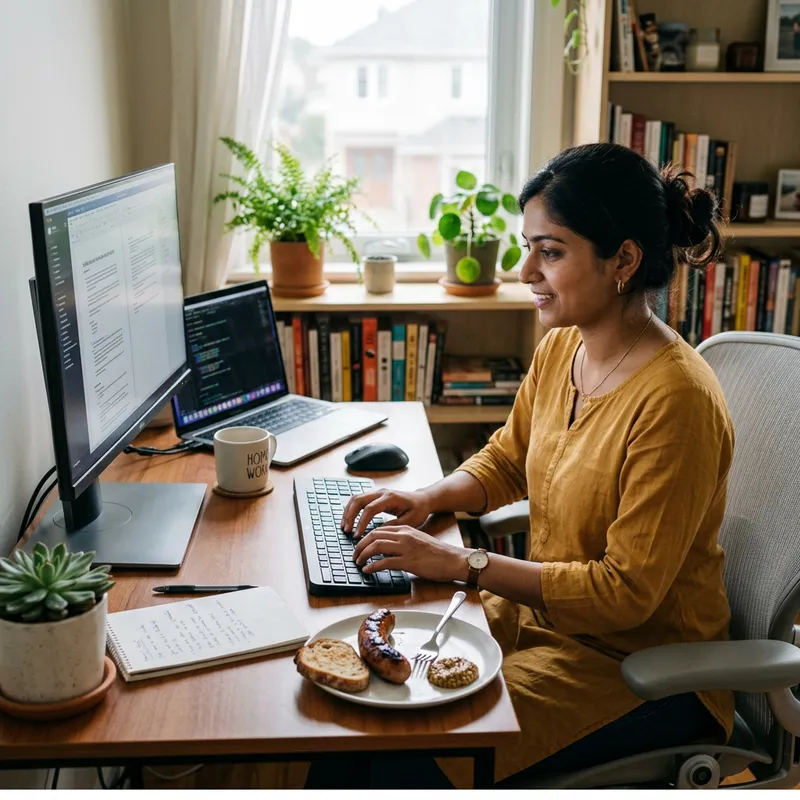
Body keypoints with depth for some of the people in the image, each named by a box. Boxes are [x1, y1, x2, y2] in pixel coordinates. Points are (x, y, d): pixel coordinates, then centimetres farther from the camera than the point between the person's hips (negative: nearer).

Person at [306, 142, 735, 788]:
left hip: (640, 665, -7)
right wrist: (429, 498, -5)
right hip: (545, 611, 7)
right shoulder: (560, 348, -2)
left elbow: (626, 593, -24)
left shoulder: (675, 401, -27)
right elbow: (506, 461, 15)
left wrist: (463, 564, -24)